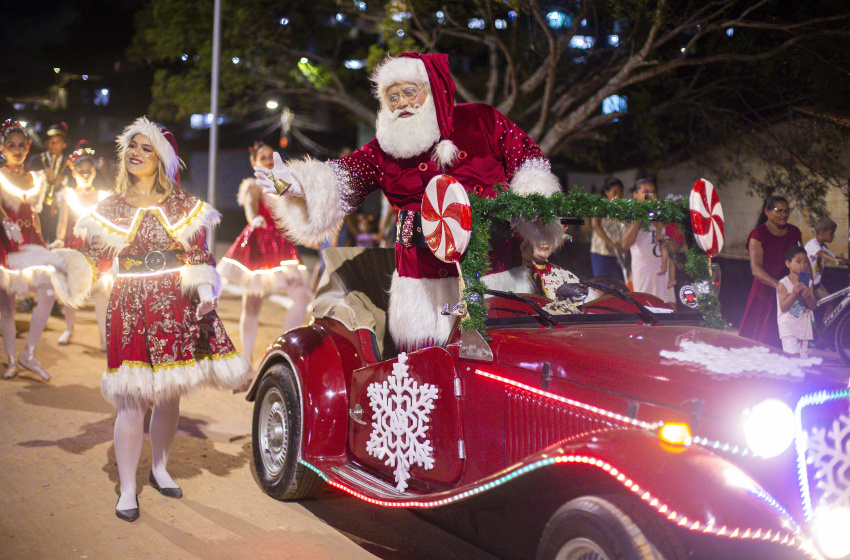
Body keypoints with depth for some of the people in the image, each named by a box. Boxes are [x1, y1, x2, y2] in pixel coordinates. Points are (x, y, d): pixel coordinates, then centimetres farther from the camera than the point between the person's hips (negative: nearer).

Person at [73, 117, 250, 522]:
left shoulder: (181, 204, 6)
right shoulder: (112, 206, 7)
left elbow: (198, 253, 3)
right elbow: (91, 256, 6)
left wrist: (205, 290, -8)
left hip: (178, 307, 1)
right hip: (132, 309, -1)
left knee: (170, 394, 9)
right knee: (132, 400, -5)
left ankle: (160, 469, 29)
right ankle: (127, 489, 6)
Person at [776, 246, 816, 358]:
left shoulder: (808, 282, 7)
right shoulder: (783, 284, -7)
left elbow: (813, 306, 4)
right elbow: (783, 308, -14)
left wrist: (807, 297, -17)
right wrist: (794, 293, -24)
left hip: (804, 325, 5)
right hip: (788, 324, -5)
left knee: (804, 356, 8)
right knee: (793, 355, -20)